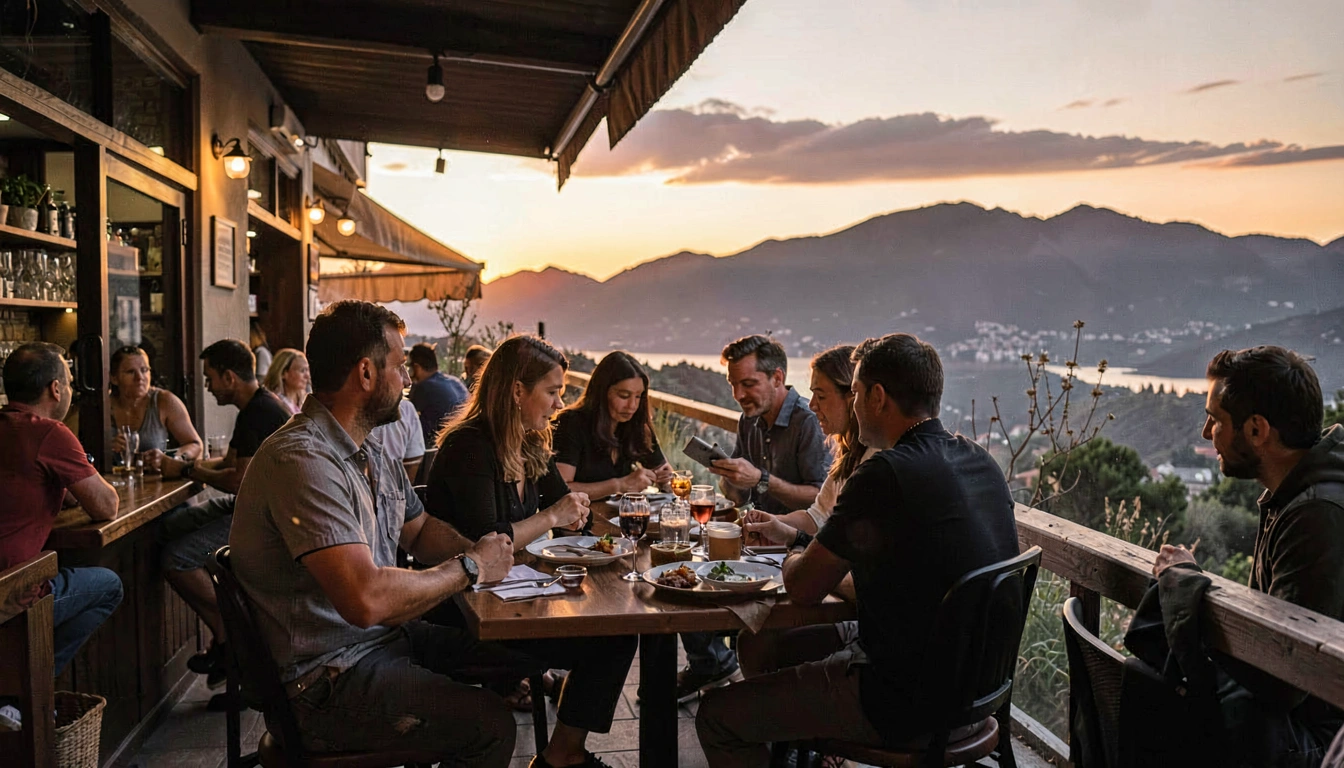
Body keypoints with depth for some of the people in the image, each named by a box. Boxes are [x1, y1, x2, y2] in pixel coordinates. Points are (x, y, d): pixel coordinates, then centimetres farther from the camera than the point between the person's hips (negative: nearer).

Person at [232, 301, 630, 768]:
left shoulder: (371, 452, 9)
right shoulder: (302, 461, -24)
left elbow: (420, 530, 21)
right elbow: (367, 601, -32)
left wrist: (475, 552, -1)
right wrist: (469, 568, -17)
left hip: (387, 637, 9)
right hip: (329, 675, -9)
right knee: (488, 723, -25)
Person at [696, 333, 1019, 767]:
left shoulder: (885, 475, -24)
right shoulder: (981, 462, 3)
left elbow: (803, 588, -13)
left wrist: (794, 558, 10)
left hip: (907, 702, -9)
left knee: (717, 716, 1)